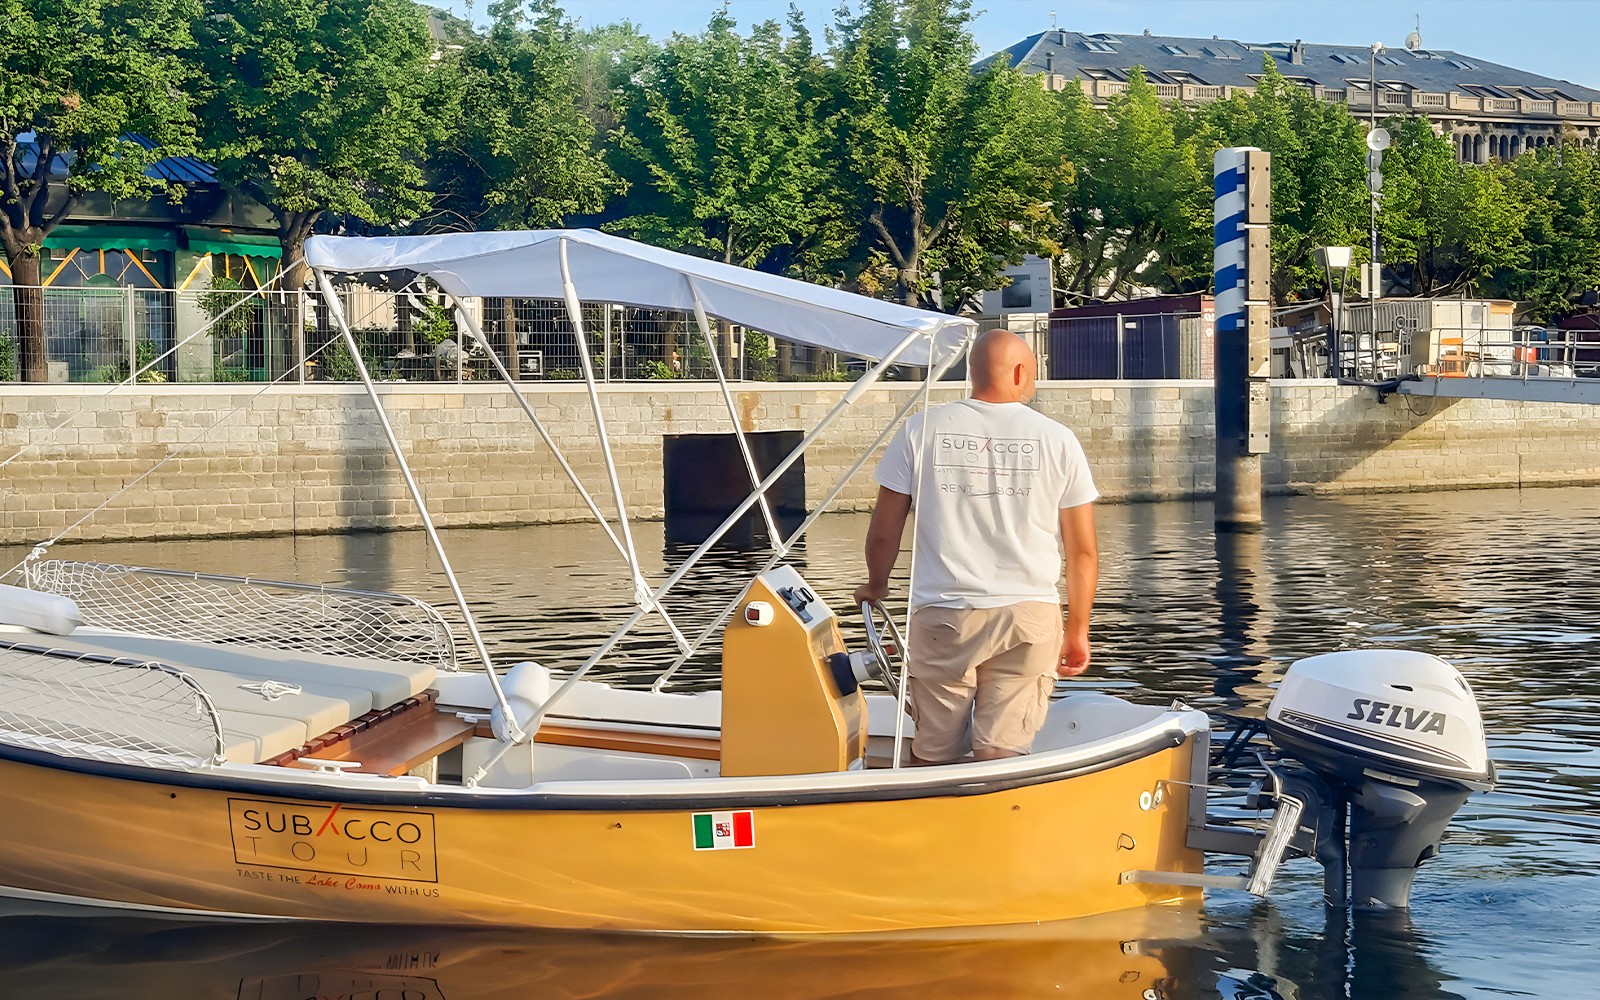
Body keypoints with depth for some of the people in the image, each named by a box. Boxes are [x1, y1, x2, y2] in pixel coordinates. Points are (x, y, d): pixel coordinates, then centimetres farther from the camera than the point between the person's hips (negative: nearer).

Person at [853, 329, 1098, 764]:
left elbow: (884, 532, 5)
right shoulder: (1057, 440, 4)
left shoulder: (921, 430, 3)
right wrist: (1078, 631, 16)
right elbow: (1083, 552, 5)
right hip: (1029, 615, 0)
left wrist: (875, 586, 25)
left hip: (942, 617, 0)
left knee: (935, 756, 10)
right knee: (1001, 756, 0)